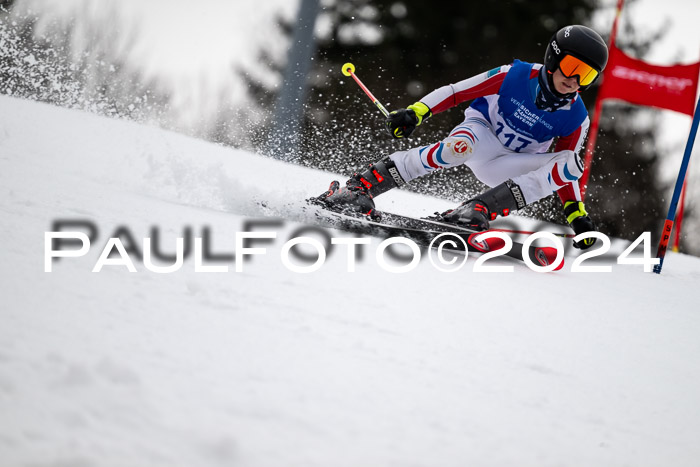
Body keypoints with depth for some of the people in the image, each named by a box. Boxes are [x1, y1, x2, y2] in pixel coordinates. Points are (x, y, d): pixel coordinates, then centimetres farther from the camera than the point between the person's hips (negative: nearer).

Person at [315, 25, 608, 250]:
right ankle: (360, 187, -35)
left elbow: (562, 173, 6)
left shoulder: (576, 119, -4)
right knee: (460, 146, -40)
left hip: (506, 170, 3)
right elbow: (457, 91, -7)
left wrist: (576, 214, -5)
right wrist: (415, 112, -17)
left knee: (572, 164, -23)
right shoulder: (516, 76, -11)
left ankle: (479, 209, -32)